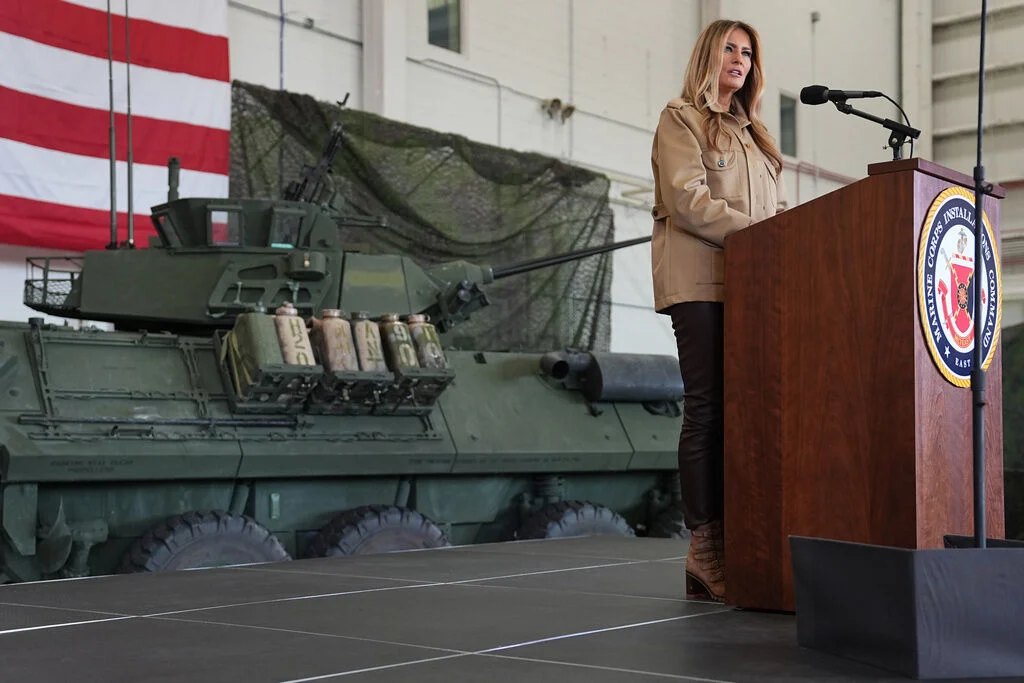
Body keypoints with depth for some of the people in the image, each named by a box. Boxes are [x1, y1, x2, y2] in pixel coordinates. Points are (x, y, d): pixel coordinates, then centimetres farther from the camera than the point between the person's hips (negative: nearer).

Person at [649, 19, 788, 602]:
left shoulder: (754, 132, 27)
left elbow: (778, 207, 23)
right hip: (700, 281, -6)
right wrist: (754, 232, -15)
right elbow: (688, 199, -8)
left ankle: (737, 544, 0)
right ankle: (705, 551, -8)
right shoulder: (681, 119, 6)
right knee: (708, 409, -10)